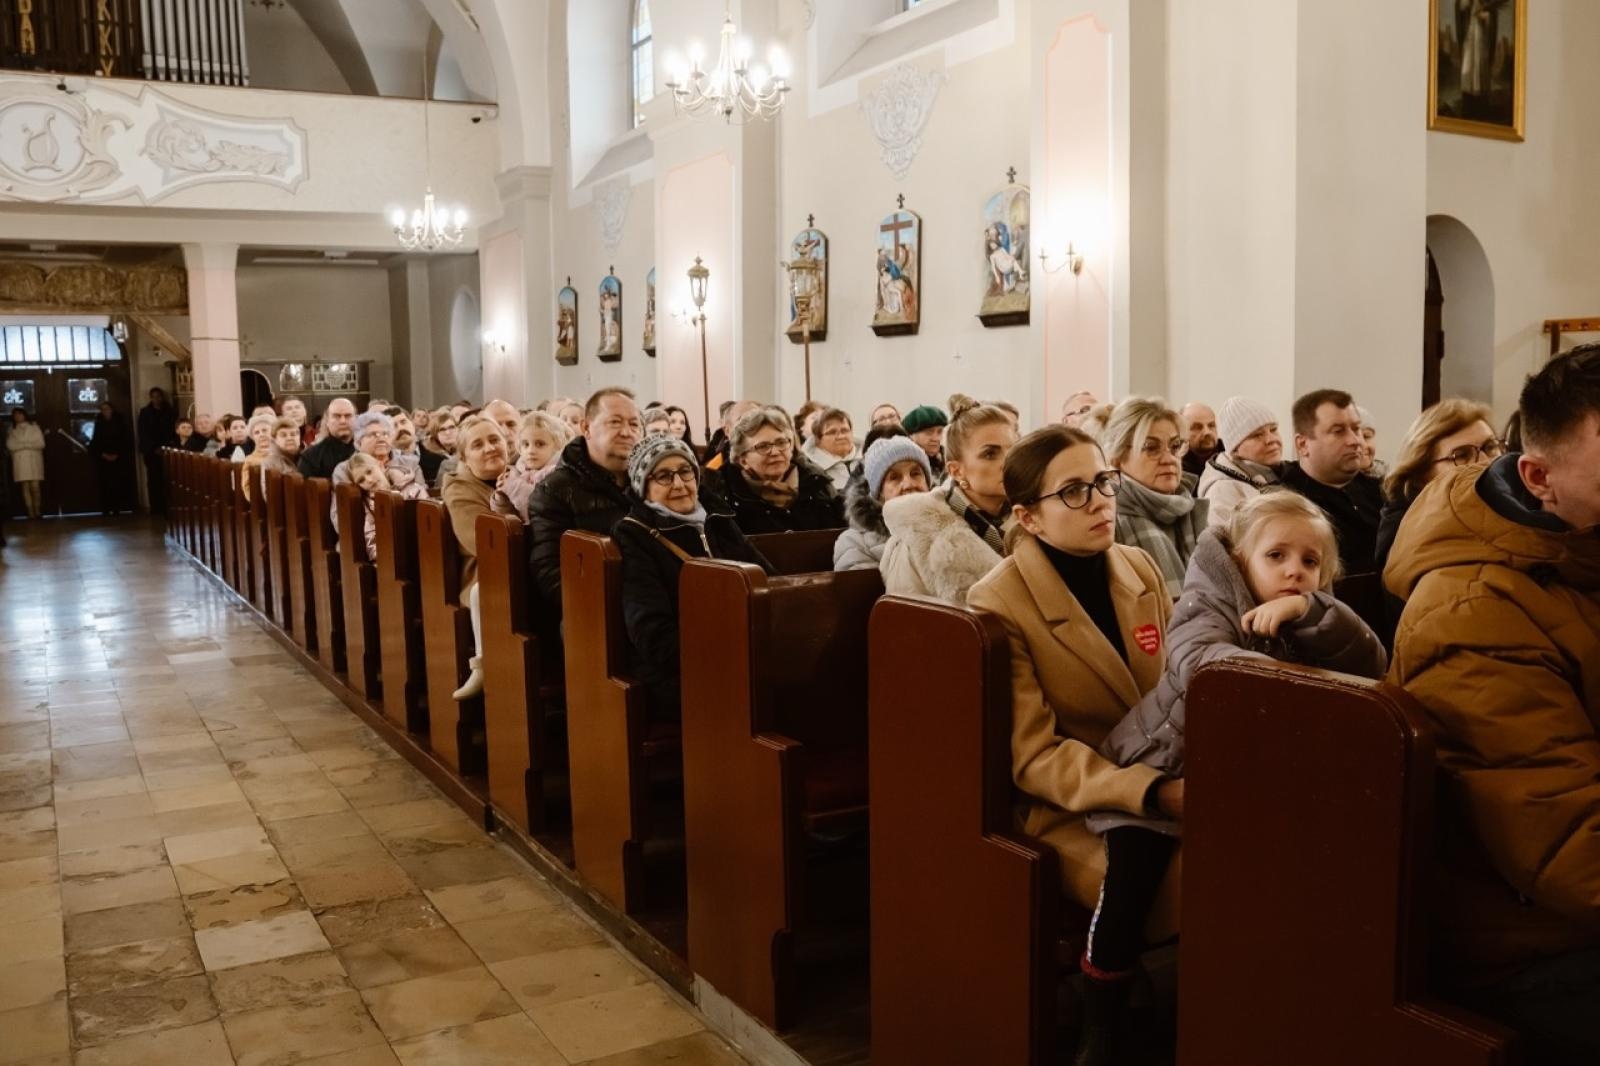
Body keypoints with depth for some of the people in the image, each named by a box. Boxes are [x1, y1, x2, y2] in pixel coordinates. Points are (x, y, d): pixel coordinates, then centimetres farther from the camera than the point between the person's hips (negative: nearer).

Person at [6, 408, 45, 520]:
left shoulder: (34, 426, 9)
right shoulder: (12, 430, 13)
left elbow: (41, 443, 0)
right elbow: (10, 445, 0)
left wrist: (24, 444, -2)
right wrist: (28, 444, -6)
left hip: (34, 460, -1)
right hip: (20, 461, 1)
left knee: (35, 487, -10)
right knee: (25, 487, -4)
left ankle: (37, 511, -2)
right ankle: (30, 512, -5)